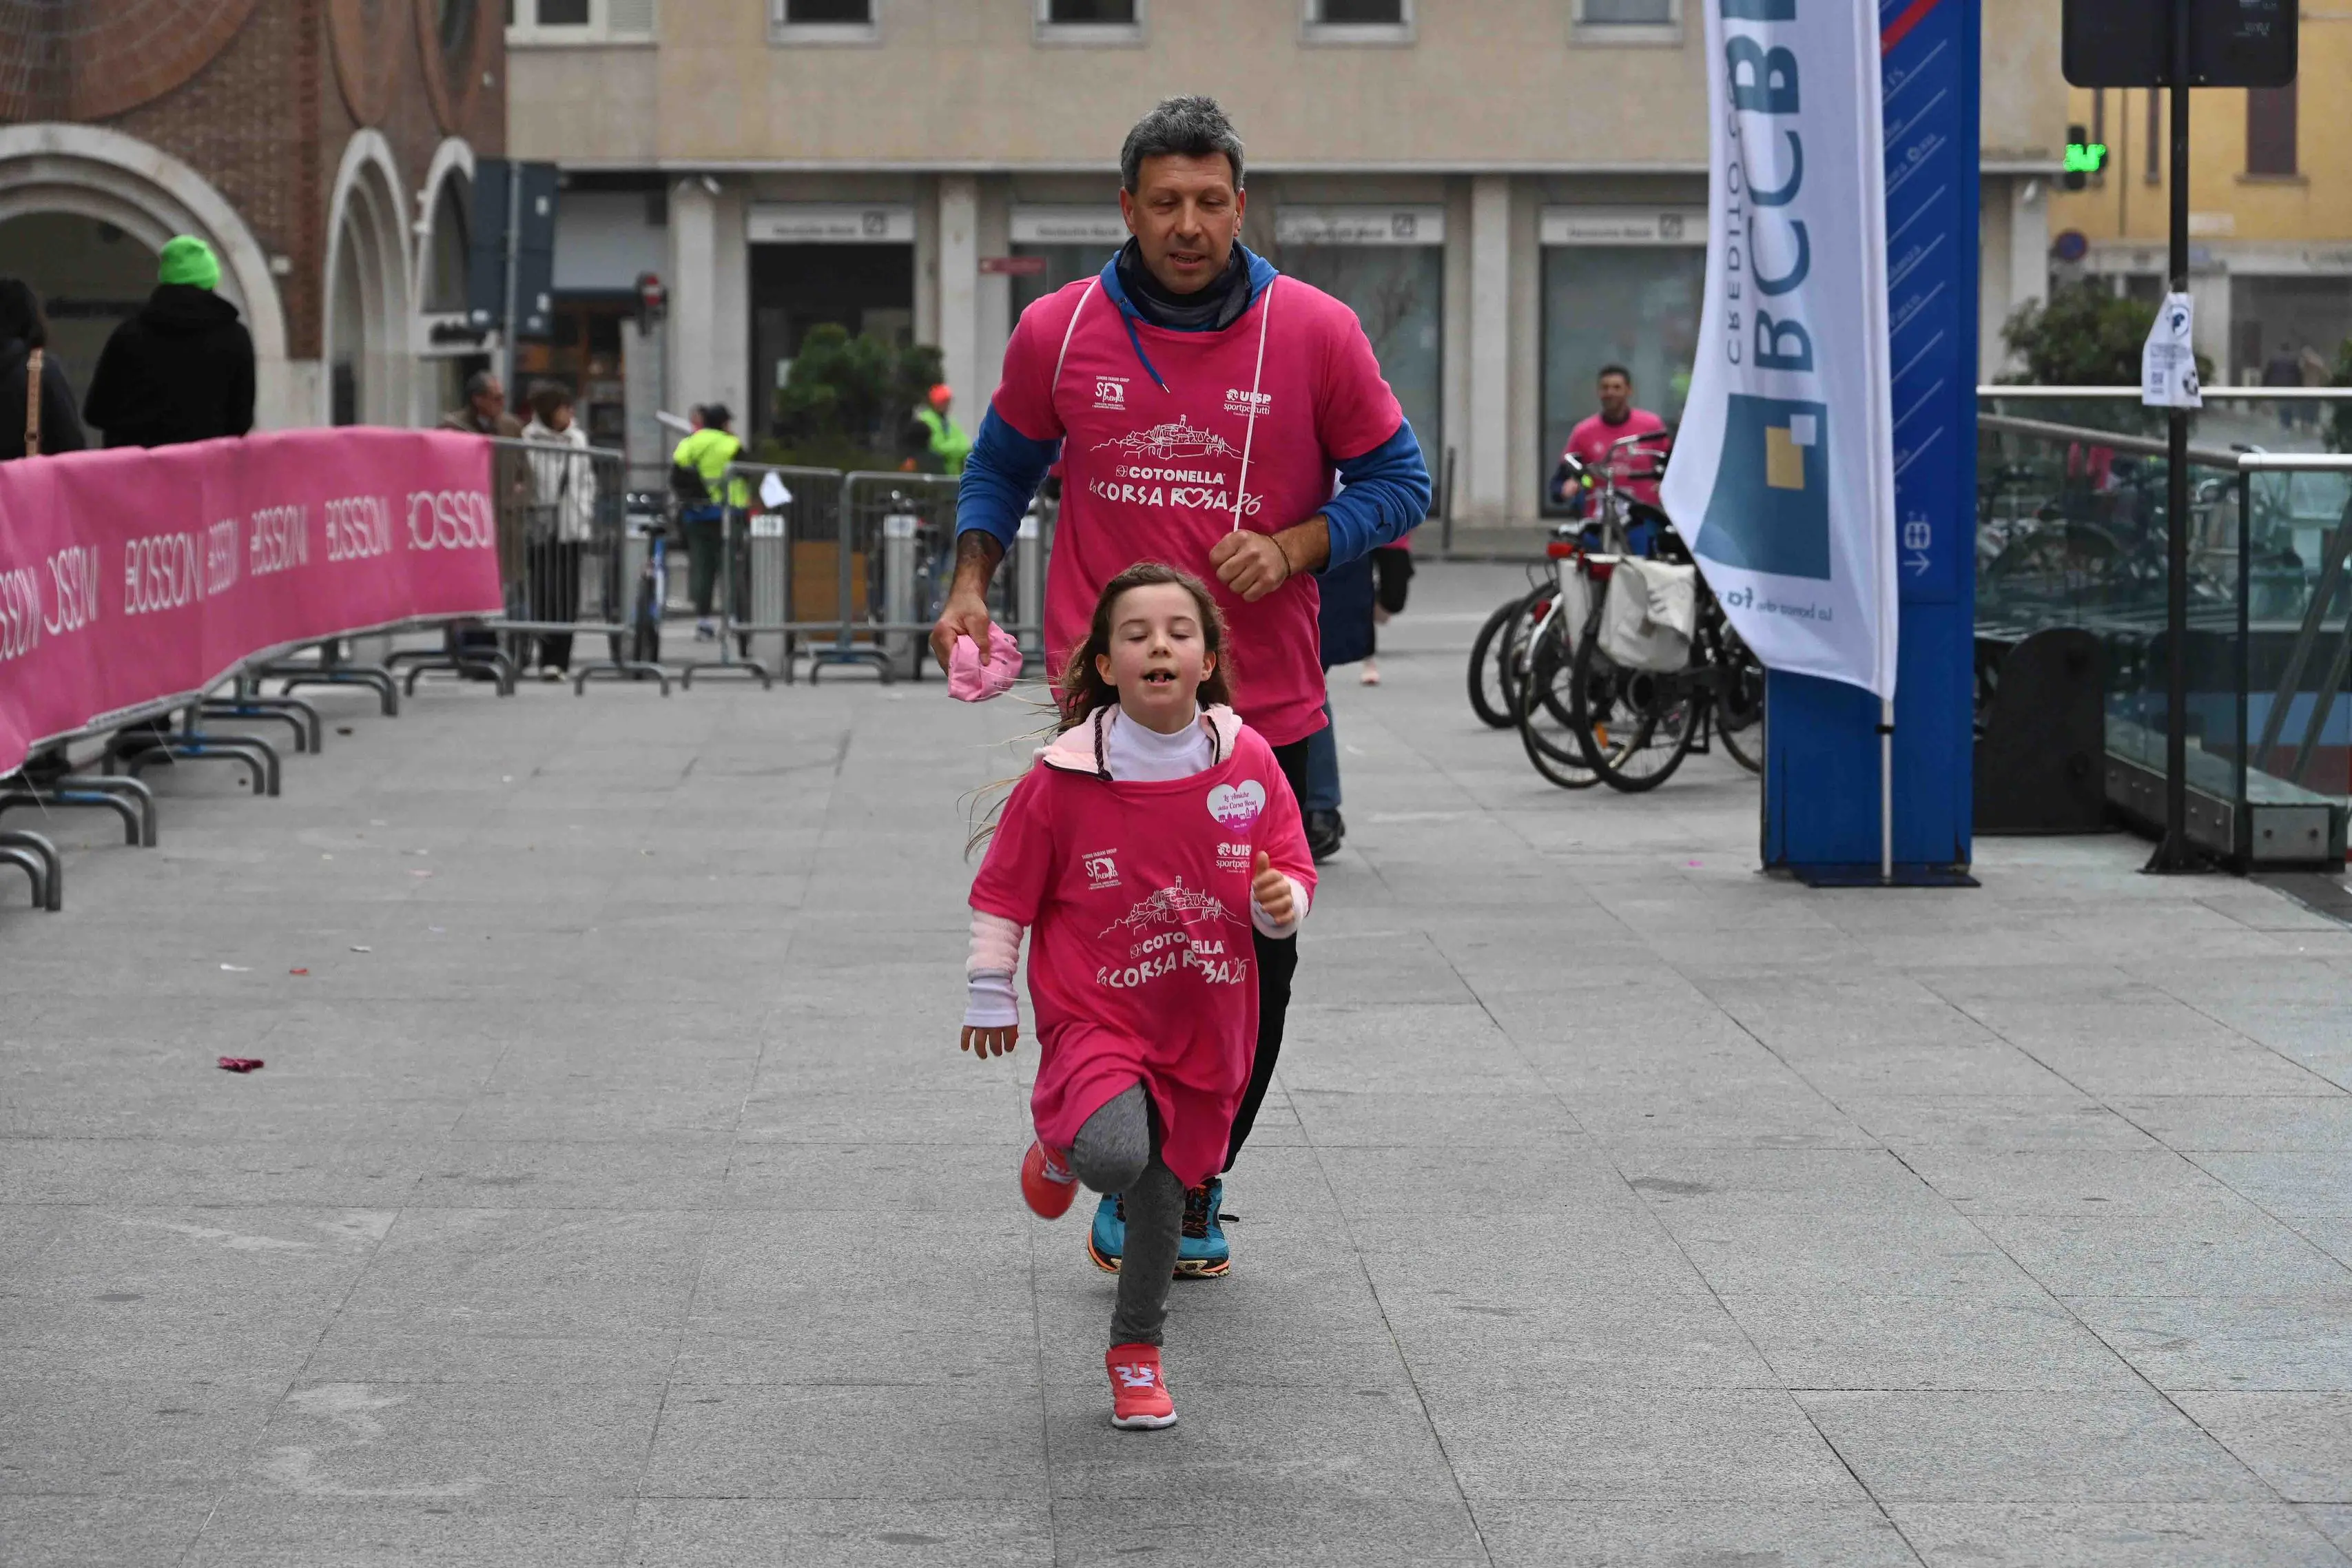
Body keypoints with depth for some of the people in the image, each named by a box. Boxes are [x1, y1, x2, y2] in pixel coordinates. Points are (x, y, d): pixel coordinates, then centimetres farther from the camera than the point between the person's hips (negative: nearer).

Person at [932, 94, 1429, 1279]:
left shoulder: (1316, 333, -2)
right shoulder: (1058, 332, 1)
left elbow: (1396, 481, 6)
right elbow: (1002, 466, 18)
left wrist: (1294, 546, -11)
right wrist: (971, 584, 3)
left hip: (1265, 712, 0)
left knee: (1252, 968, 5)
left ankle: (1200, 1190, 25)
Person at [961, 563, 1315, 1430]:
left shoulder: (1248, 762, -4)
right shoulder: (1063, 778, -11)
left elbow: (1291, 870, 6)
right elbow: (1003, 890, 0)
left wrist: (1281, 901, -17)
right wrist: (990, 994, 3)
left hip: (1204, 1025, 3)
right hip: (1095, 1016, -3)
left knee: (1166, 1193, 11)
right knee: (1118, 1153, -28)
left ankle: (1137, 1351, 33)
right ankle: (1063, 1151, 10)